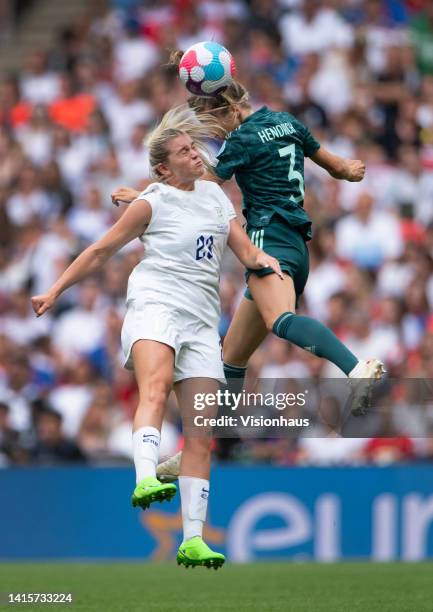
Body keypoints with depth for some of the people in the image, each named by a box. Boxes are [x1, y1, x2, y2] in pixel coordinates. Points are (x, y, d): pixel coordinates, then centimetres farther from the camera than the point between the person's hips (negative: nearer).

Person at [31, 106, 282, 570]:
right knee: (156, 384, -36)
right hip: (155, 303, -5)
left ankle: (192, 539, 0)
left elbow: (244, 249, 24)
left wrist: (263, 260, 1)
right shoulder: (153, 202, 4)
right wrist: (55, 291, 11)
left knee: (200, 437, -1)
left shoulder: (214, 194, 19)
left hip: (201, 320, 5)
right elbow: (100, 251, 10)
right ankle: (145, 480, -55)